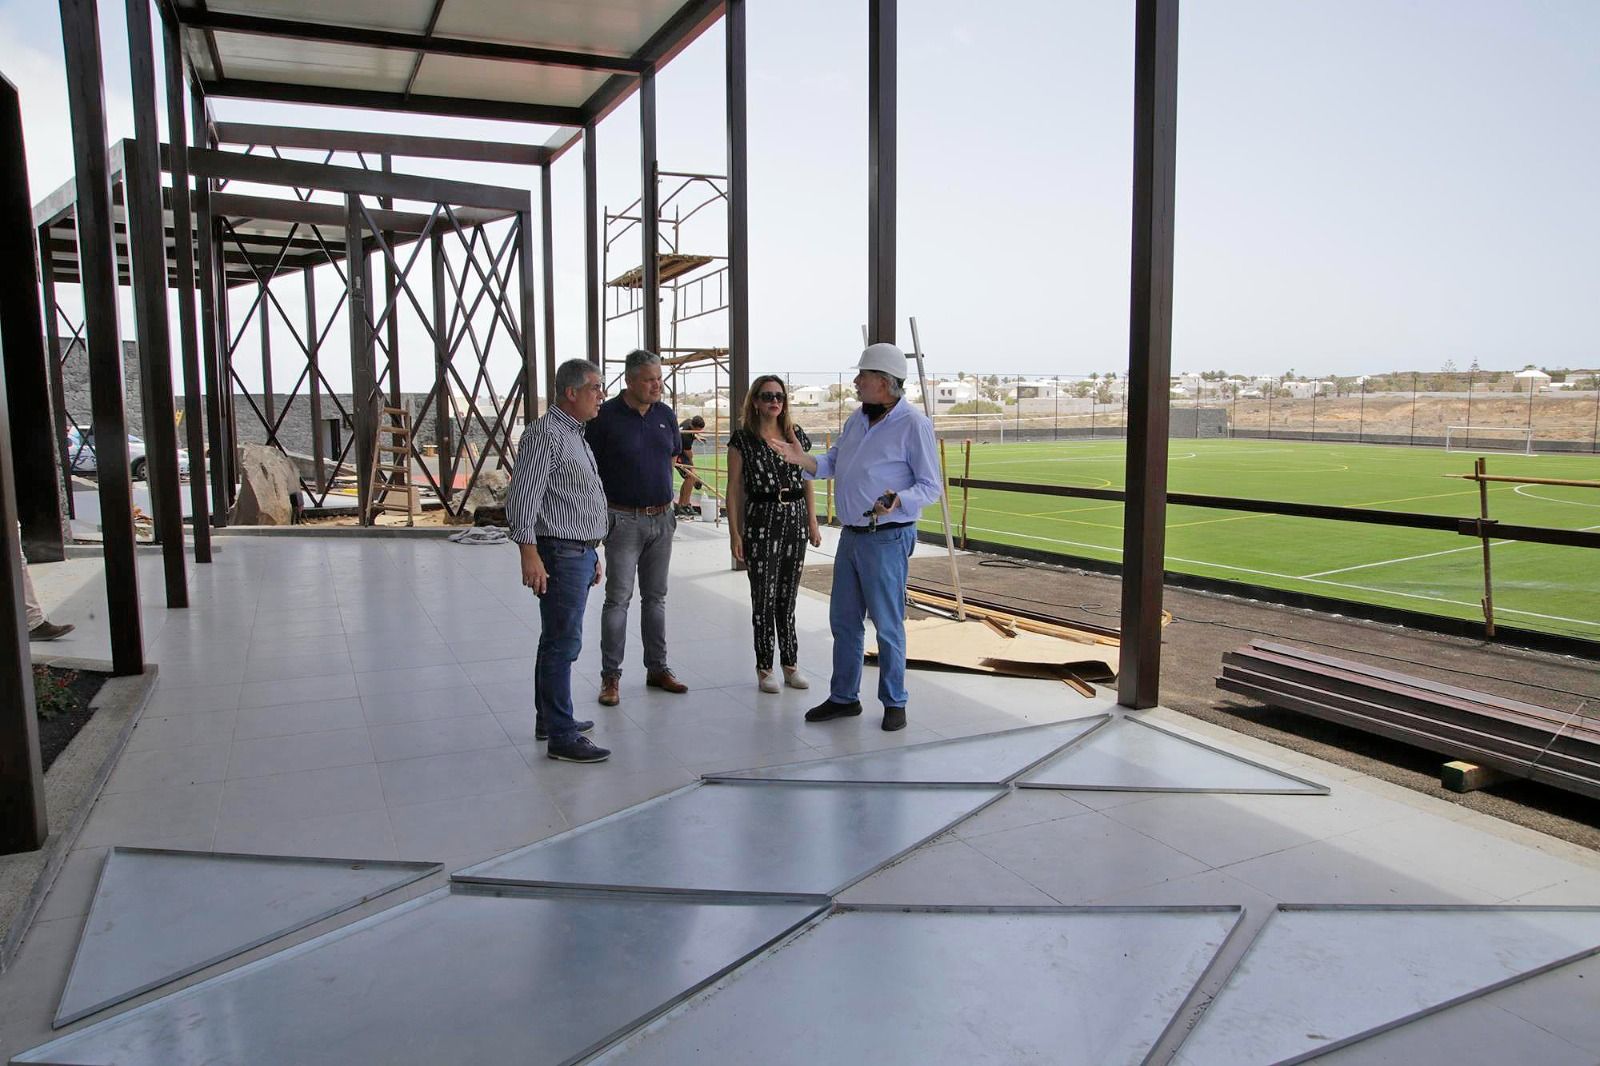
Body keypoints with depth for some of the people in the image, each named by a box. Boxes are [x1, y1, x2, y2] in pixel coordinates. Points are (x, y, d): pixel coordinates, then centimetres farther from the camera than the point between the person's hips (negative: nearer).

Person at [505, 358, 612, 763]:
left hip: (580, 553, 10)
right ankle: (562, 737, -4)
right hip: (559, 555, -10)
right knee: (562, 643, -8)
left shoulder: (575, 435, 19)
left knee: (558, 640, 17)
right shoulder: (545, 434, -13)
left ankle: (549, 719, 28)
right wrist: (529, 553, -25)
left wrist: (592, 555, 24)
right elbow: (522, 498, -20)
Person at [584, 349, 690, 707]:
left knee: (655, 597, 12)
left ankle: (657, 668, 22)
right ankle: (610, 677, 4)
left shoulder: (666, 415, 7)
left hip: (662, 519, 5)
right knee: (618, 598, -3)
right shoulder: (605, 416, -9)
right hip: (624, 520, -5)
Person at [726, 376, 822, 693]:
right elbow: (734, 489, -3)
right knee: (764, 597, 2)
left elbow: (807, 481, 12)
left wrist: (813, 523, 7)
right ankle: (764, 668, 13)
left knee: (788, 596, 11)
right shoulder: (742, 439, -3)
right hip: (761, 520, -3)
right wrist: (735, 533, -7)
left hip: (795, 519, 3)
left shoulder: (796, 435, 8)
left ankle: (791, 664, 20)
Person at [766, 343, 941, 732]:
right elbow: (832, 464, 17)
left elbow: (931, 486, -12)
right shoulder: (856, 419, 10)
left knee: (887, 624, 3)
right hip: (851, 535, 8)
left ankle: (894, 703, 19)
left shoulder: (913, 424, -13)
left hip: (887, 538, -8)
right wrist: (801, 459, -2)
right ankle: (844, 697, 27)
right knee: (843, 620, 14)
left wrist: (898, 501, -30)